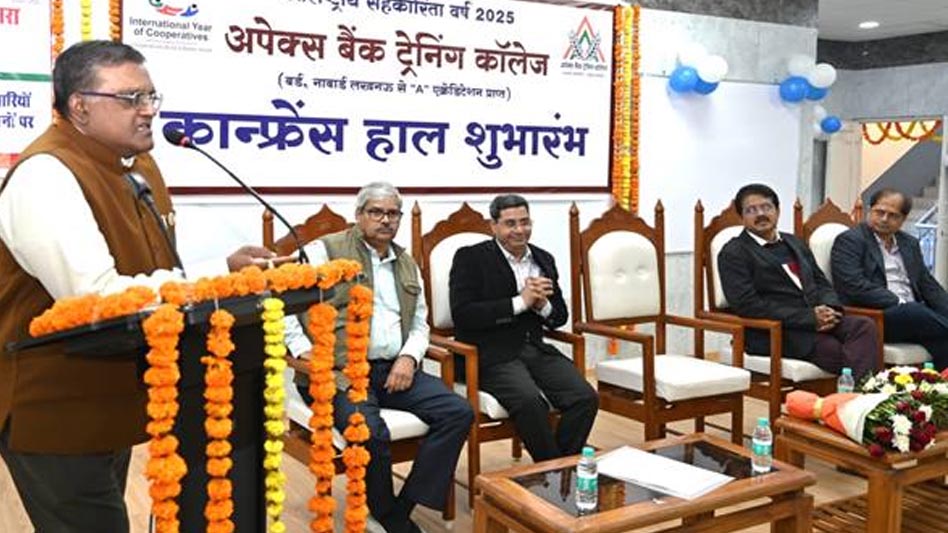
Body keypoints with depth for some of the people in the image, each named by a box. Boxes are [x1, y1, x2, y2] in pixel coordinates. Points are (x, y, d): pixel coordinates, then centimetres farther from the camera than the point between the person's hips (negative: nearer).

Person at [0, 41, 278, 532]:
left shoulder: (138, 164, 8)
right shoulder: (45, 175, -22)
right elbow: (95, 297, -33)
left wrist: (226, 266, -5)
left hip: (112, 403, 9)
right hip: (55, 413, -9)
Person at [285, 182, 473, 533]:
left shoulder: (407, 265, 19)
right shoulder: (325, 250, 1)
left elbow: (420, 323, 21)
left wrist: (409, 357, 0)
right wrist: (305, 354, -15)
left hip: (394, 369, 6)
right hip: (338, 372, -6)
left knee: (458, 412, -14)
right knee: (371, 433, -32)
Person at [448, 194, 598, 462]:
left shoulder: (544, 259, 16)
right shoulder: (470, 258, -1)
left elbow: (560, 316, 19)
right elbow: (462, 314, -13)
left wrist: (542, 305, -6)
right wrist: (520, 302, -15)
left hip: (536, 349, 6)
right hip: (491, 354, -5)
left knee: (586, 398, -17)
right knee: (531, 402, -31)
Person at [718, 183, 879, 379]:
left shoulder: (795, 243, 24)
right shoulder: (733, 253, 0)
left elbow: (822, 284, 22)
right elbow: (747, 305, -12)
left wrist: (828, 309, -4)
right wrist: (809, 317, -15)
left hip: (818, 319, 6)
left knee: (864, 325, -23)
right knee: (832, 348, -32)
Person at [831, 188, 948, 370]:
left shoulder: (910, 244, 23)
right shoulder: (849, 240, 1)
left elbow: (928, 285, 22)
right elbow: (854, 286, -12)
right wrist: (899, 303, -16)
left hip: (914, 315, 7)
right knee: (915, 311, -33)